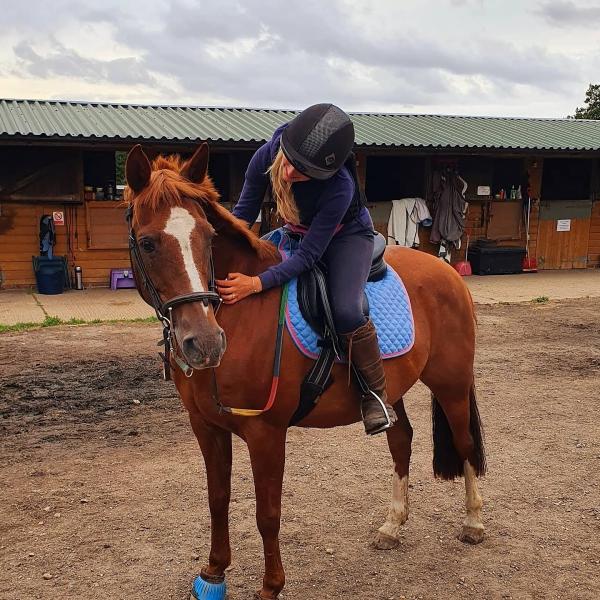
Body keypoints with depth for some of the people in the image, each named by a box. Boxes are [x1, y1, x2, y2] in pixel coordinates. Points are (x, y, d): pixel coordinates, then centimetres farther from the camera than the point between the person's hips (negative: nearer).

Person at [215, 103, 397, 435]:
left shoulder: (340, 187, -39)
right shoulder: (267, 156, -27)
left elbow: (308, 255, -35)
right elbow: (243, 214, -13)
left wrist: (257, 283, -46)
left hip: (347, 237, -6)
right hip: (297, 233, 6)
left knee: (346, 311, -31)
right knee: (233, 278, 2)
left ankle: (376, 393, -9)